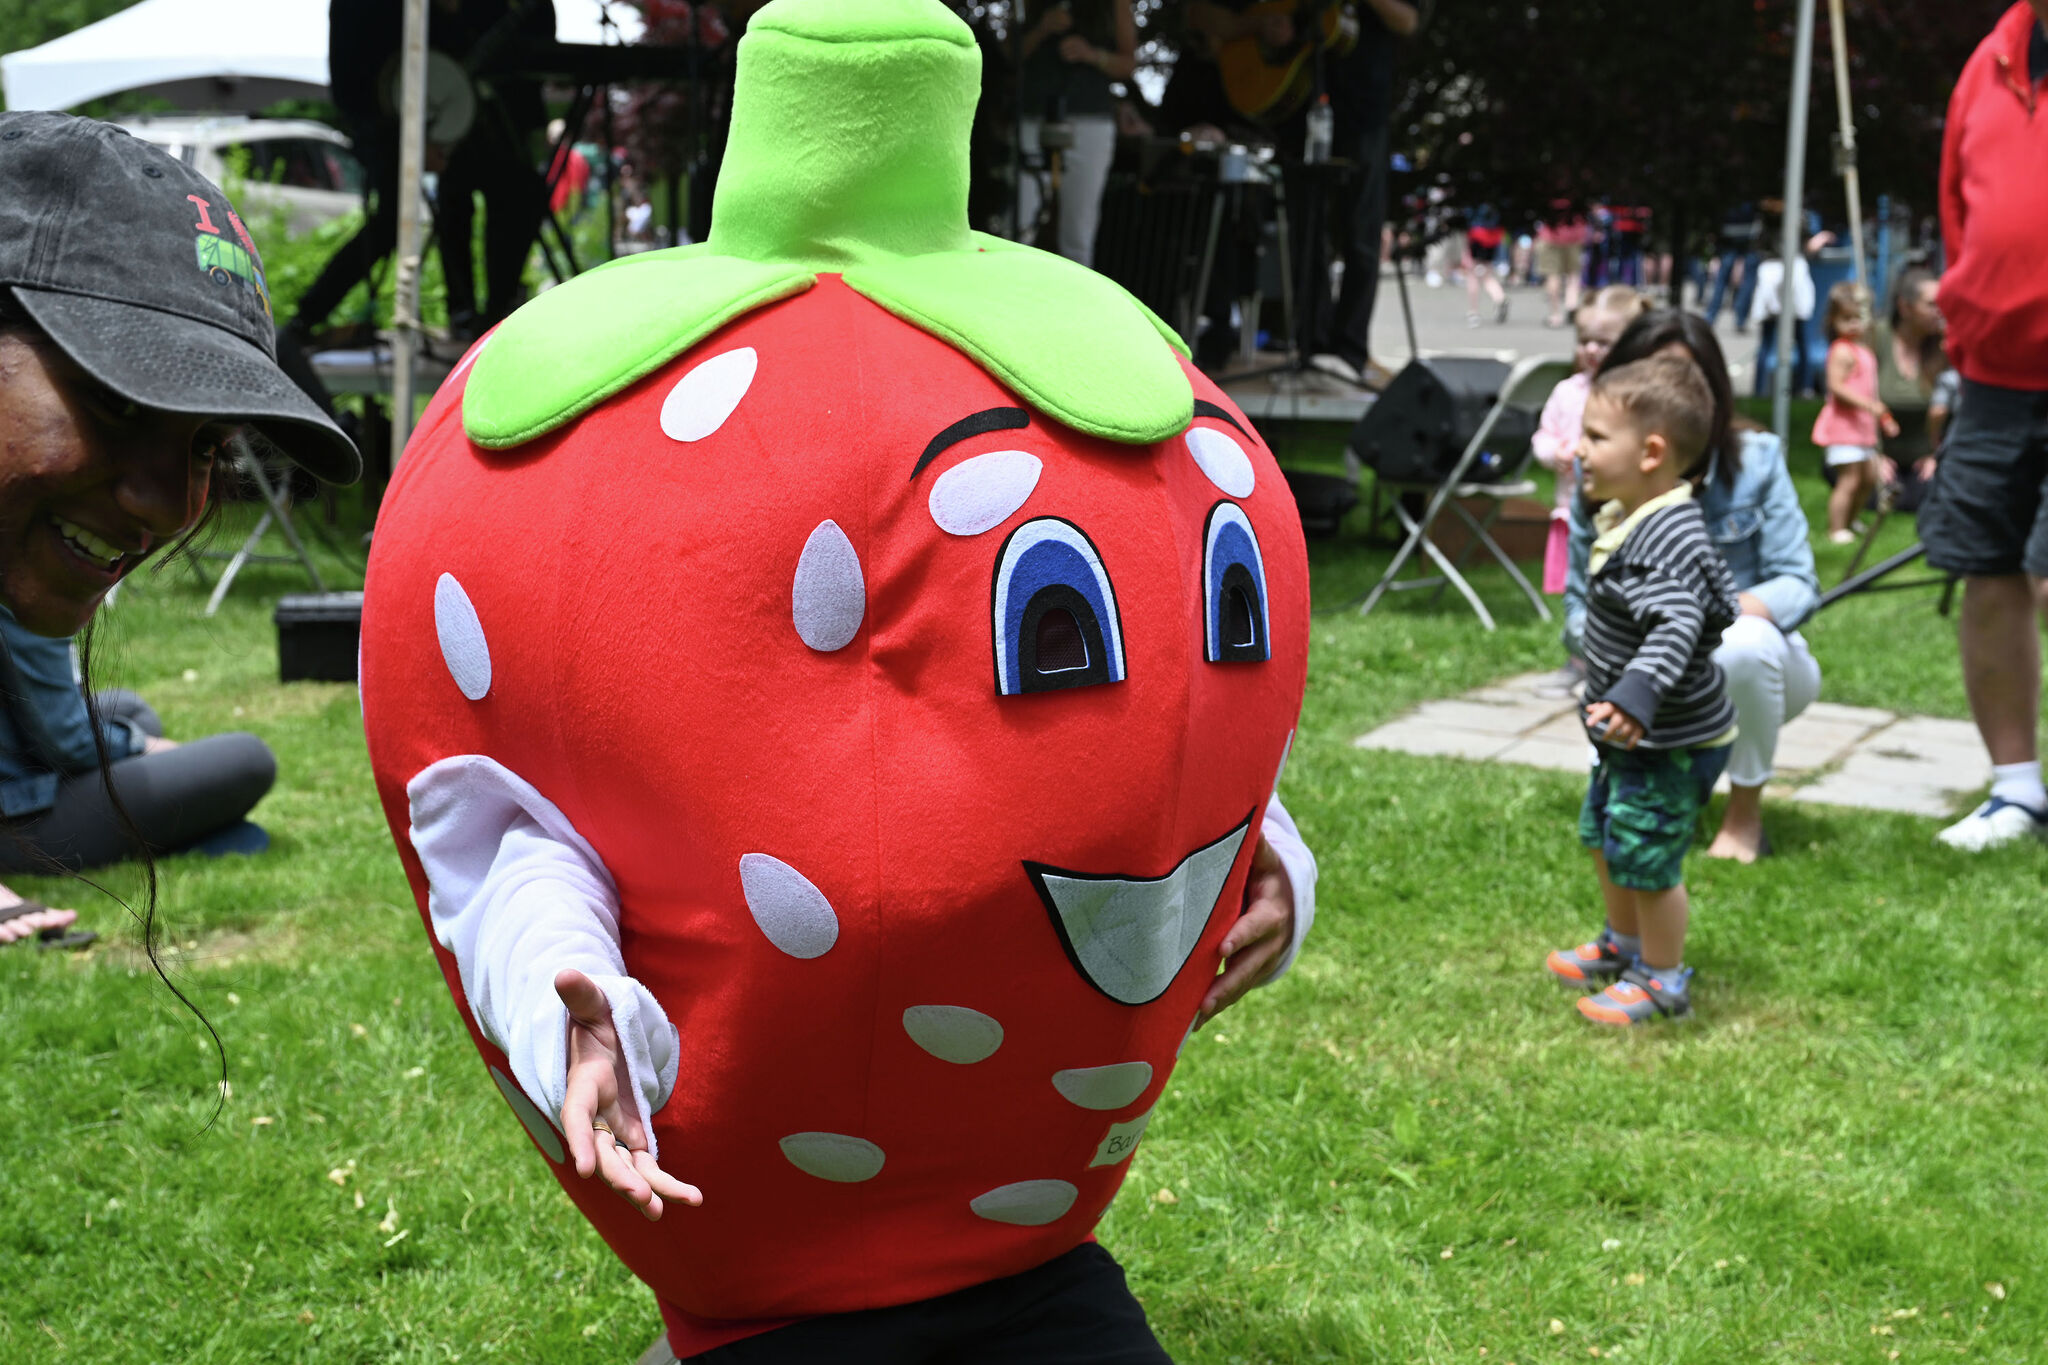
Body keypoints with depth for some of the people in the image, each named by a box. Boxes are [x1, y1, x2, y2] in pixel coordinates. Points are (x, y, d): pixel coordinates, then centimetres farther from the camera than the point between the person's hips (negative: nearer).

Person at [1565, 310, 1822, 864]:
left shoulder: (1755, 460, -12)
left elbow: (1798, 584, -16)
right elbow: (1581, 601, -5)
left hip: (1758, 671, -1)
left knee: (1743, 644, -38)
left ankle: (1745, 814, -12)